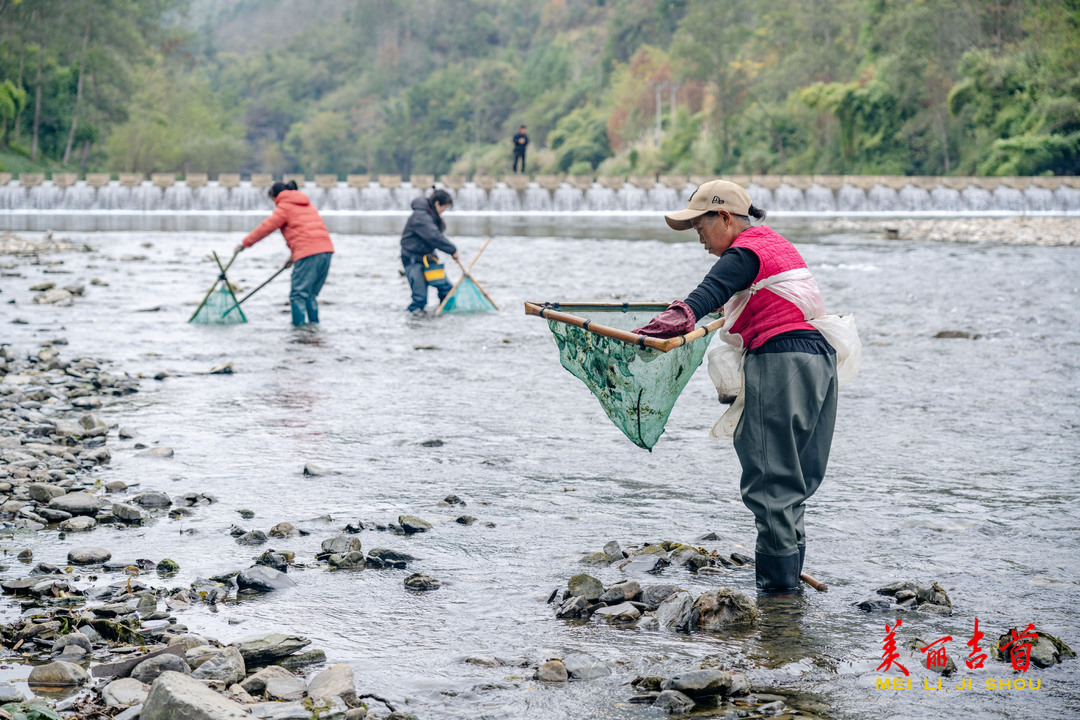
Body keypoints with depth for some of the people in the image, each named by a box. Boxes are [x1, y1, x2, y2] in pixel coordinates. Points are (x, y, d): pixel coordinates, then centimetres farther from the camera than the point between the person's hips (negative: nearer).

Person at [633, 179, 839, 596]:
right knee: (793, 477, 15)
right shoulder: (773, 242, 21)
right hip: (819, 356, 10)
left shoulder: (744, 253, -8)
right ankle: (789, 572, 19)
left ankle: (778, 581, -4)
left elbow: (706, 296, -26)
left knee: (770, 479, -5)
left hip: (780, 361, -10)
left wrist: (651, 332, -40)